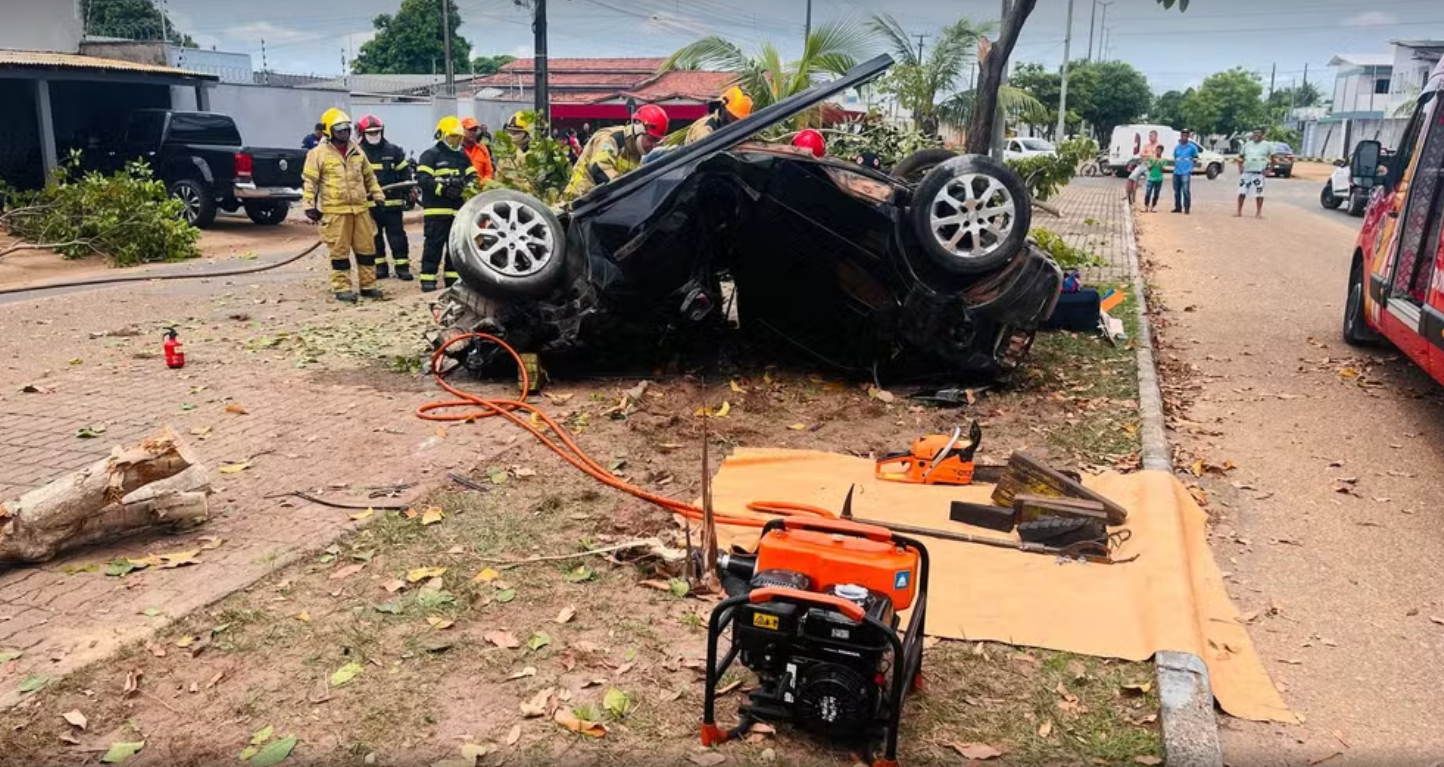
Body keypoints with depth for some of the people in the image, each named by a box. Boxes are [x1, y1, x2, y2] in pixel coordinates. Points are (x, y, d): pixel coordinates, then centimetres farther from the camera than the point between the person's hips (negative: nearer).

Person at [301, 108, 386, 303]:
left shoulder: (357, 151, 14)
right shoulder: (319, 153, -3)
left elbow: (369, 177, 23)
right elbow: (309, 181, -4)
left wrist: (378, 197, 19)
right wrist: (309, 205, -11)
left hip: (360, 209, 5)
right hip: (335, 211, -5)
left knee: (366, 248, 7)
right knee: (340, 250, -1)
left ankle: (368, 285, 17)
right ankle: (342, 288, 6)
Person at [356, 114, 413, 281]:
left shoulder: (393, 151, 4)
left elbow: (404, 173, 8)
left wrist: (408, 194, 3)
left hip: (392, 202, -1)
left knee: (397, 235, -1)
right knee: (374, 237, 8)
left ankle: (402, 267, 3)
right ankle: (380, 267, 17)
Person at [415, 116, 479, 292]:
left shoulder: (462, 156, 18)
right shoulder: (430, 155, -2)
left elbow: (473, 177, 12)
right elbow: (422, 179, -12)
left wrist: (465, 187, -11)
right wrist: (443, 188, -24)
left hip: (458, 208, 6)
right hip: (436, 209, -6)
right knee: (433, 245, -6)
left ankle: (452, 277, 18)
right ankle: (428, 278, -3)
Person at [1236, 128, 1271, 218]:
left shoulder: (1267, 145, 2)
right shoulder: (1247, 144, 13)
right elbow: (1240, 156, 20)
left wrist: (1269, 169, -5)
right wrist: (1240, 167, 5)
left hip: (1259, 173, -3)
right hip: (1246, 172, 4)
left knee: (1258, 193, -4)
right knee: (1241, 192, 2)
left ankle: (1258, 213, 4)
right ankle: (1239, 211, 10)